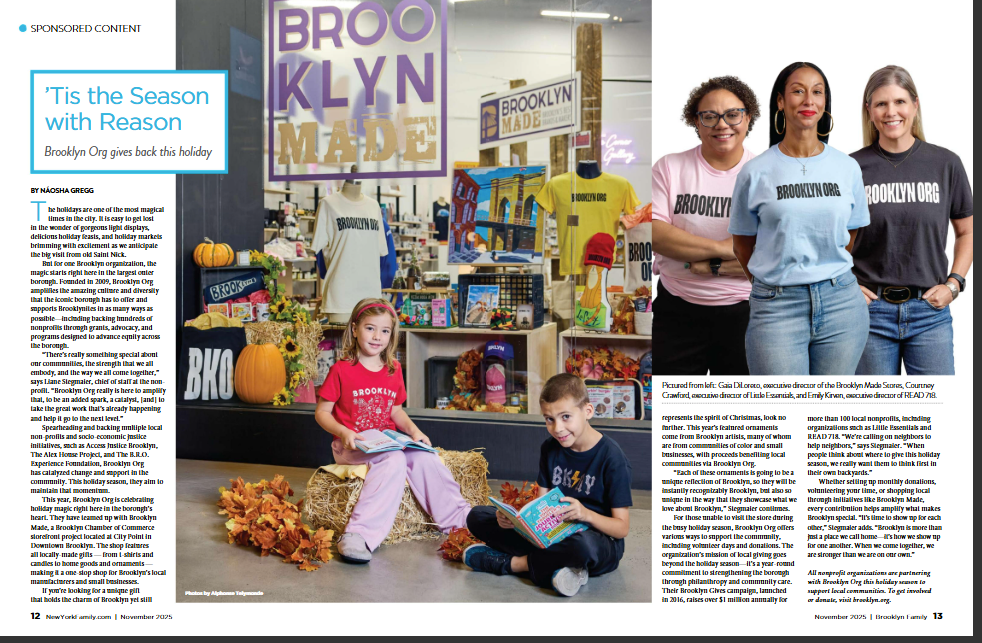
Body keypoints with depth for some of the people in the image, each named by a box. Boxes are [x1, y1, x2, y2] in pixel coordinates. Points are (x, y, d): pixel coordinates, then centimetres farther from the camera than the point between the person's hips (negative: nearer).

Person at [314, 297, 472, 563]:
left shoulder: (393, 371, 10)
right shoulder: (341, 370, -6)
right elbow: (322, 413, -4)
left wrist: (413, 430, 2)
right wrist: (344, 432, -22)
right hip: (352, 446, -5)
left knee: (424, 456, -18)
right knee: (394, 461, -32)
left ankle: (458, 518, -4)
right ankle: (358, 535, -37)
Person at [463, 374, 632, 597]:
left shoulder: (612, 458, -15)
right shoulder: (550, 449, 5)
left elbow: (622, 528, -14)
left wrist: (586, 514, -33)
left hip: (599, 541, -6)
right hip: (554, 534, 6)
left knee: (583, 546, -44)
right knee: (477, 516, -4)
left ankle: (514, 563, -17)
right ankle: (552, 568, -20)